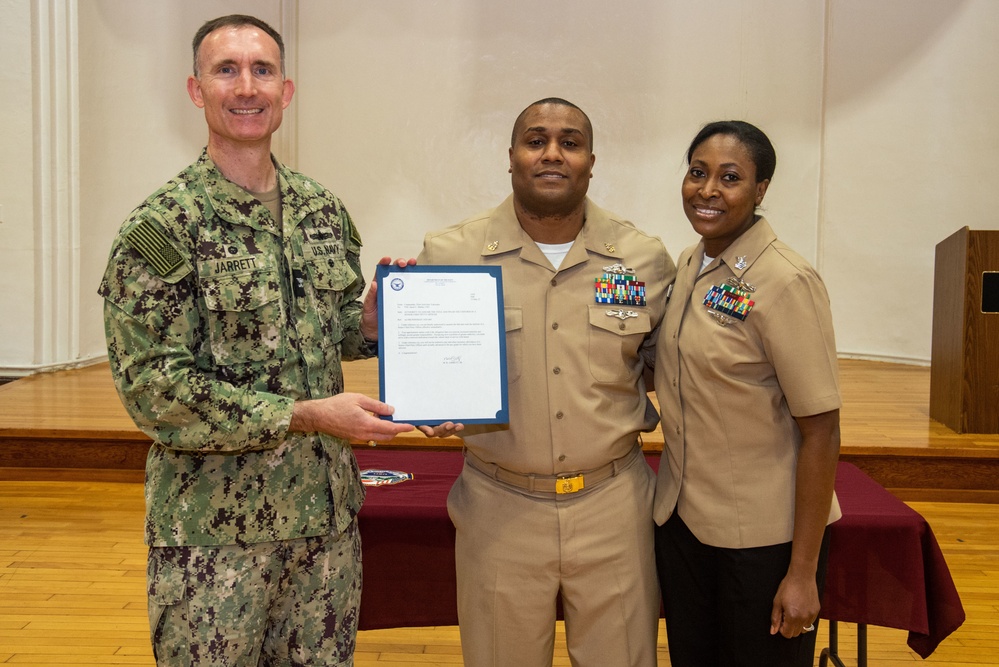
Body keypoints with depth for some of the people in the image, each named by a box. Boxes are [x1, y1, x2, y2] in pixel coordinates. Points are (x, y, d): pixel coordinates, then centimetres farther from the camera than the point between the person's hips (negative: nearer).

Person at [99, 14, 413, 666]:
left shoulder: (325, 211, 6)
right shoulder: (161, 228, -12)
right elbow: (154, 389, -17)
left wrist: (369, 325, -6)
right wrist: (307, 415, -21)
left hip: (327, 513, 5)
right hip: (215, 528, -5)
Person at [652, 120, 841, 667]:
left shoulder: (785, 283, -17)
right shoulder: (687, 266, 4)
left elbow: (821, 432, -17)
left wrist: (803, 571, -17)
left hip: (762, 537, -6)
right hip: (681, 519, 6)